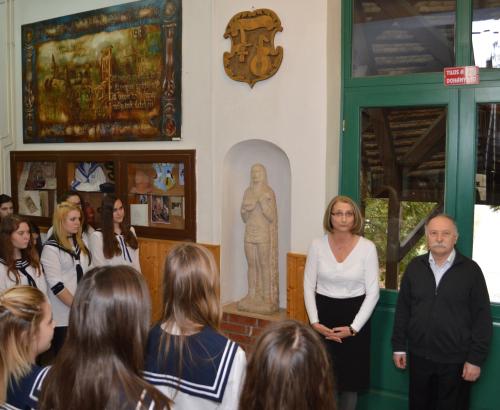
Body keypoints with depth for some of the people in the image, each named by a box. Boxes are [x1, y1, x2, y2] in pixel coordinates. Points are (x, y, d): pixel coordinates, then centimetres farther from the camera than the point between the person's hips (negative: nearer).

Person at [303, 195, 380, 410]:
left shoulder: (367, 247, -8)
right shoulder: (317, 245, -4)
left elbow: (372, 293, -6)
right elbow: (309, 286, 1)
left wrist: (353, 328, -11)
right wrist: (314, 322, -8)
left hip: (354, 316, -1)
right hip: (323, 314, 1)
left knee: (350, 379, 10)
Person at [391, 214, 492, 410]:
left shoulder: (470, 270, -8)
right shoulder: (415, 266, 1)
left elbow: (482, 318, -7)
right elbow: (403, 309, 5)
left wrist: (476, 359, -9)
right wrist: (398, 347, 5)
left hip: (456, 361, -2)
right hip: (419, 356, 3)